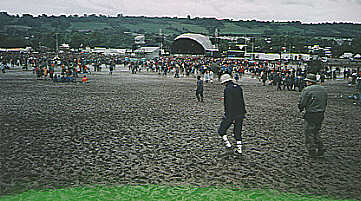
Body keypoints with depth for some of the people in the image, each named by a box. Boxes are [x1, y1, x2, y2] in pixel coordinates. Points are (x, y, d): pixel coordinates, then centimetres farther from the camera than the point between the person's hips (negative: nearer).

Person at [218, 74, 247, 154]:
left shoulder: (227, 89, -14)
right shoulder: (239, 87, 8)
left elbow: (228, 103, -19)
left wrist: (231, 117, -19)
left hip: (230, 114, -7)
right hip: (240, 114, 7)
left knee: (221, 130, 11)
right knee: (237, 132, 15)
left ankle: (228, 144, 7)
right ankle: (239, 148, 15)